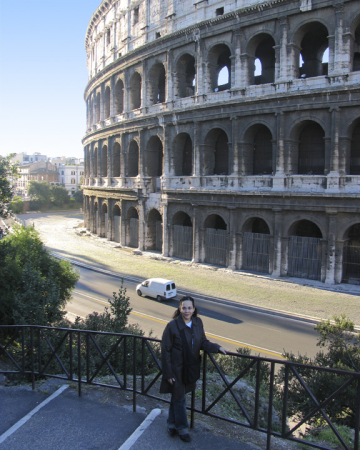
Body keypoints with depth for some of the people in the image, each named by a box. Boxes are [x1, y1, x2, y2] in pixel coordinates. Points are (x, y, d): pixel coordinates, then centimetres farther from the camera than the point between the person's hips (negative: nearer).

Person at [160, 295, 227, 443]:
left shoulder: (198, 323, -6)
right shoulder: (172, 326, -21)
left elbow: (203, 342, 5)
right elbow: (165, 350, -15)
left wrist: (217, 348, -12)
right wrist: (168, 373, -14)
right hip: (177, 368, -5)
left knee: (177, 397, 21)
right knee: (179, 399, 11)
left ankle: (172, 423, 40)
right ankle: (182, 428, 31)